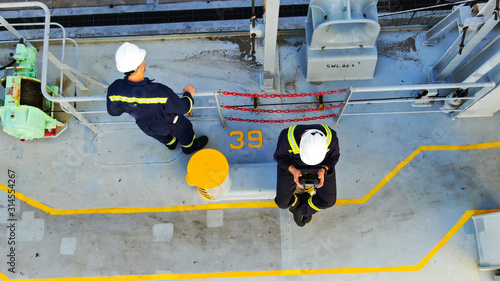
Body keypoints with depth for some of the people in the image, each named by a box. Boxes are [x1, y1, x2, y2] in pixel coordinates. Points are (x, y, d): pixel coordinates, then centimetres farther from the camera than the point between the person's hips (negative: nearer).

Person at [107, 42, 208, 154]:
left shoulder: (115, 89, -34)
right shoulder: (160, 91, -47)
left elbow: (113, 111, -12)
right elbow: (184, 107, -29)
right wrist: (188, 94, -7)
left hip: (145, 126, 4)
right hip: (169, 124, -4)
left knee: (163, 136, 39)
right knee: (184, 129, 32)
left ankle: (171, 144, 73)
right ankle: (190, 146, 64)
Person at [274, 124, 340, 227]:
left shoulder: (331, 138, -33)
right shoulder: (288, 139, -39)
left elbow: (334, 156, -11)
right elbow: (279, 156, -17)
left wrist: (323, 170, -31)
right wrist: (293, 170, -35)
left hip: (321, 165, 1)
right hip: (292, 164, -1)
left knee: (329, 201, -10)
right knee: (283, 203, -7)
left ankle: (306, 209, 23)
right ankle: (296, 205, 30)